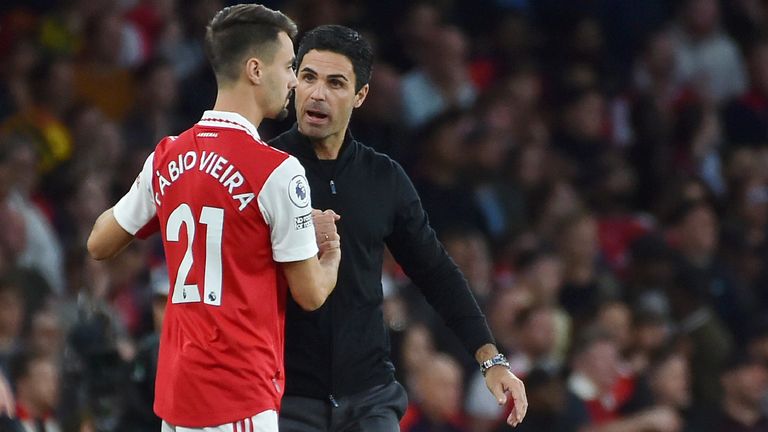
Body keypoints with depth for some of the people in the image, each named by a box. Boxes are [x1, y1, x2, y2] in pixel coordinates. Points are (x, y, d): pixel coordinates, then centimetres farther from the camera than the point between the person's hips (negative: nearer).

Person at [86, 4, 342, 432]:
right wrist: (332, 253, 16)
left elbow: (100, 244, 20)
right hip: (240, 397, -7)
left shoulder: (167, 157, 8)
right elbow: (311, 294, -6)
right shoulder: (276, 171, -13)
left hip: (173, 394, 7)